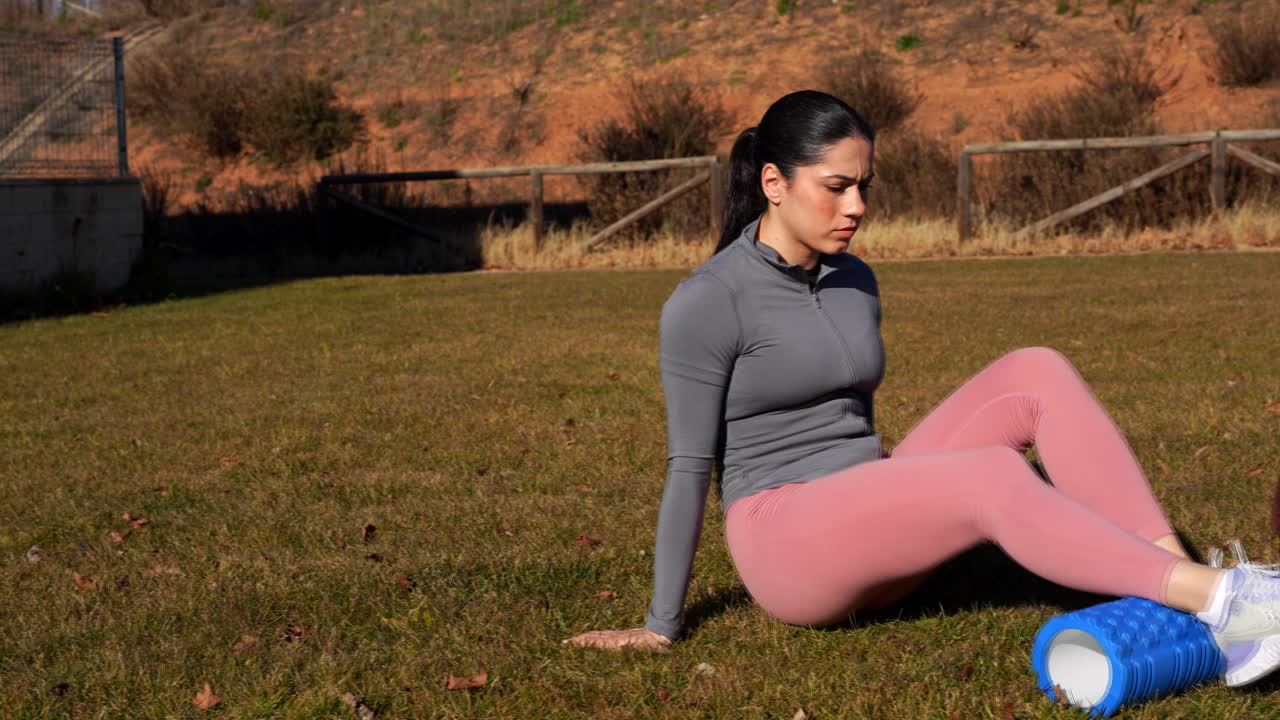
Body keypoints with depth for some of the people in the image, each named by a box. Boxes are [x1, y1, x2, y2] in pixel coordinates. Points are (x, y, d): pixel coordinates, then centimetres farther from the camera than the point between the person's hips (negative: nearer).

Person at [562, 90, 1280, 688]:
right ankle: (1214, 598, -36)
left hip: (873, 529, 7)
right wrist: (661, 625, -3)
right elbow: (690, 465, -8)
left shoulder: (854, 282, 10)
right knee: (994, 477, -32)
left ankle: (1175, 571, -23)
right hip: (788, 548, -7)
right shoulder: (705, 304, -11)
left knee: (1036, 374, -11)